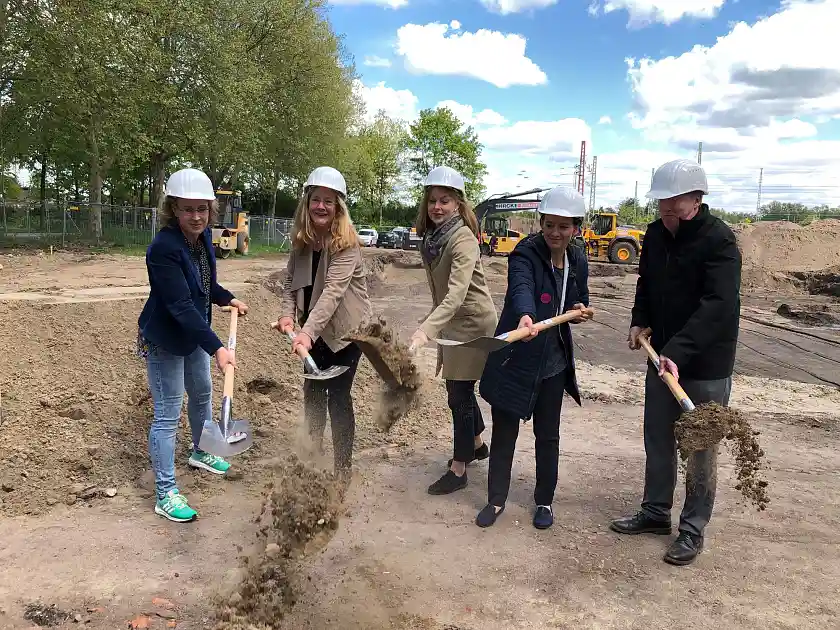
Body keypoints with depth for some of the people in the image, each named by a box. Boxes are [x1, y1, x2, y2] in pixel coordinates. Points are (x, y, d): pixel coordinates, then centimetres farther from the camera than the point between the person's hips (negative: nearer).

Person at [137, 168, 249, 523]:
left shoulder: (202, 236, -5)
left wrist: (228, 299, 9)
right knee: (168, 414, -1)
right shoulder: (163, 248, -30)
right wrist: (216, 347, -38)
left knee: (202, 393, 25)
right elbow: (181, 306, -34)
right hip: (164, 341, -9)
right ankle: (165, 494, 11)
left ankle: (200, 453, 50)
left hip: (193, 334, 9)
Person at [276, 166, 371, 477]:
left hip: (345, 328, -6)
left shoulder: (347, 244, -22)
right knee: (312, 389, 16)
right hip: (317, 329, 7)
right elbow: (291, 282, -2)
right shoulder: (301, 241, -3)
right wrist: (287, 314, -21)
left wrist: (308, 332, -44)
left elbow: (333, 290, -33)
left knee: (337, 395, -3)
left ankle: (343, 468, 11)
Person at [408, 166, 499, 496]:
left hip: (473, 322, -8)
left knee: (459, 394, -2)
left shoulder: (464, 240, -25)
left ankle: (458, 470, 11)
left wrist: (426, 330, -49)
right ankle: (477, 444, 42)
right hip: (453, 322, 8)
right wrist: (433, 328, 11)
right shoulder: (431, 237, -1)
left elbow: (456, 294, -37)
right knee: (460, 389, 20)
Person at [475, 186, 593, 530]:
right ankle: (496, 499, 27)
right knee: (504, 432, 9)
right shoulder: (525, 253, -17)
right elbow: (521, 288, -38)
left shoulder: (578, 261, 1)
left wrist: (580, 311, -7)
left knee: (548, 435, 14)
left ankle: (544, 501, 32)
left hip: (554, 362, 4)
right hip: (515, 359, -4)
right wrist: (525, 316, -59)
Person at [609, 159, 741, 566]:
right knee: (657, 440, 16)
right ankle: (655, 512, 33)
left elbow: (718, 306, -28)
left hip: (705, 364, -7)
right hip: (663, 356, 7)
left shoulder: (719, 240, -19)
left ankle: (693, 529, 21)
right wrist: (639, 321, 2)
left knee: (700, 449, 6)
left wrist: (678, 352, -36)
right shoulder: (655, 234, 3)